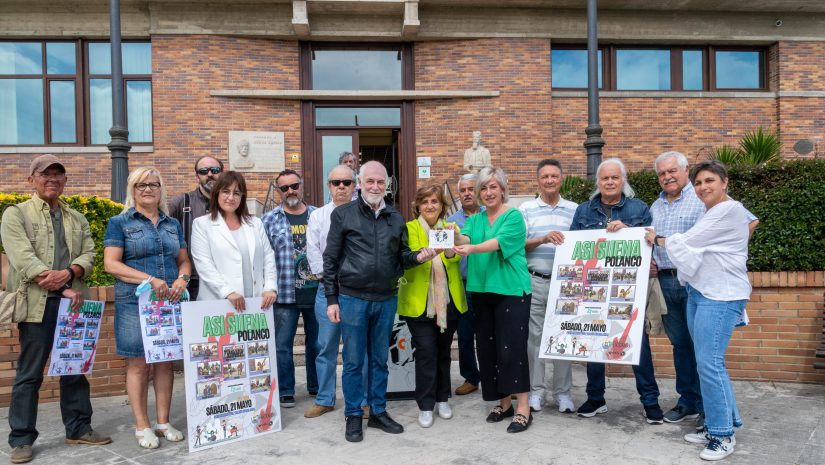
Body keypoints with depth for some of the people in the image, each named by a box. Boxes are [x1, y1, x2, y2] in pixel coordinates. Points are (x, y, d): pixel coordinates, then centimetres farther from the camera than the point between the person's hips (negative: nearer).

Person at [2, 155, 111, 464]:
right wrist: (63, 289, -16)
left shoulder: (77, 219, 17)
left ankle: (78, 428, 20)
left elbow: (88, 255, 6)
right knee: (29, 373, 2)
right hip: (37, 303, -4)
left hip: (72, 302, 4)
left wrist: (67, 273, -17)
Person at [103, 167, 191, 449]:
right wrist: (150, 279, -19)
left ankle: (164, 422, 19)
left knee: (165, 362, 9)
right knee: (138, 364, 2)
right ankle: (142, 426, 13)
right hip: (135, 303, -4)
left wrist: (182, 279, -8)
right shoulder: (119, 223, 1)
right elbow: (111, 264, -8)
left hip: (170, 303, 4)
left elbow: (184, 260, 15)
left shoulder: (173, 224, 13)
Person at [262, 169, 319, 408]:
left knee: (316, 342, 13)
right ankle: (285, 391, 19)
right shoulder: (270, 220, 1)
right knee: (282, 345, 4)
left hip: (316, 292, 2)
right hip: (285, 295, -2)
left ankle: (316, 386, 29)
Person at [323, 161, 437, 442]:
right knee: (353, 361, 6)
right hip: (352, 299, -3)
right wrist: (331, 299, -6)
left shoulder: (395, 219, 8)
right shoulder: (343, 215, -3)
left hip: (386, 300, 4)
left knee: (380, 360, 14)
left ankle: (378, 412, 28)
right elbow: (330, 259, -2)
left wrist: (418, 257, -10)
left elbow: (401, 257, 13)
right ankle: (353, 417, 20)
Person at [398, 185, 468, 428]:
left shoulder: (450, 227, 7)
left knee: (443, 351, 14)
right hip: (420, 302, -3)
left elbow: (456, 255, -13)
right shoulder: (410, 229, -1)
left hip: (448, 301, 3)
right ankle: (425, 405, 10)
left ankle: (442, 399, 31)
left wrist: (449, 249, -36)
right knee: (426, 353, -4)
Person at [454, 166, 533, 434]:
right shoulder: (475, 220, 13)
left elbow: (499, 242, -22)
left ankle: (523, 408, 2)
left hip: (511, 290, -6)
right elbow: (464, 238, -4)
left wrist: (472, 248, -38)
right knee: (487, 348, 9)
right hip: (482, 290, 6)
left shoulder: (514, 216, -6)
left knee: (512, 347, -7)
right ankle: (504, 402, 23)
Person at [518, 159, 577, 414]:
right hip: (534, 281, -1)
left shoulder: (574, 209, 9)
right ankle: (535, 390, 15)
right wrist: (543, 239, -19)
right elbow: (519, 245, -4)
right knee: (534, 335, 4)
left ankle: (562, 391, 16)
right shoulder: (526, 209, 4)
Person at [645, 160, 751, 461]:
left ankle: (723, 434, 0)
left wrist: (657, 240, 5)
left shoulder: (730, 210, -10)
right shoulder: (711, 213, 20)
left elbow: (688, 241, -10)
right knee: (707, 362, 10)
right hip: (699, 293, 9)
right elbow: (695, 249, 16)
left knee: (709, 362, -10)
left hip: (720, 297, -9)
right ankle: (722, 423, 20)